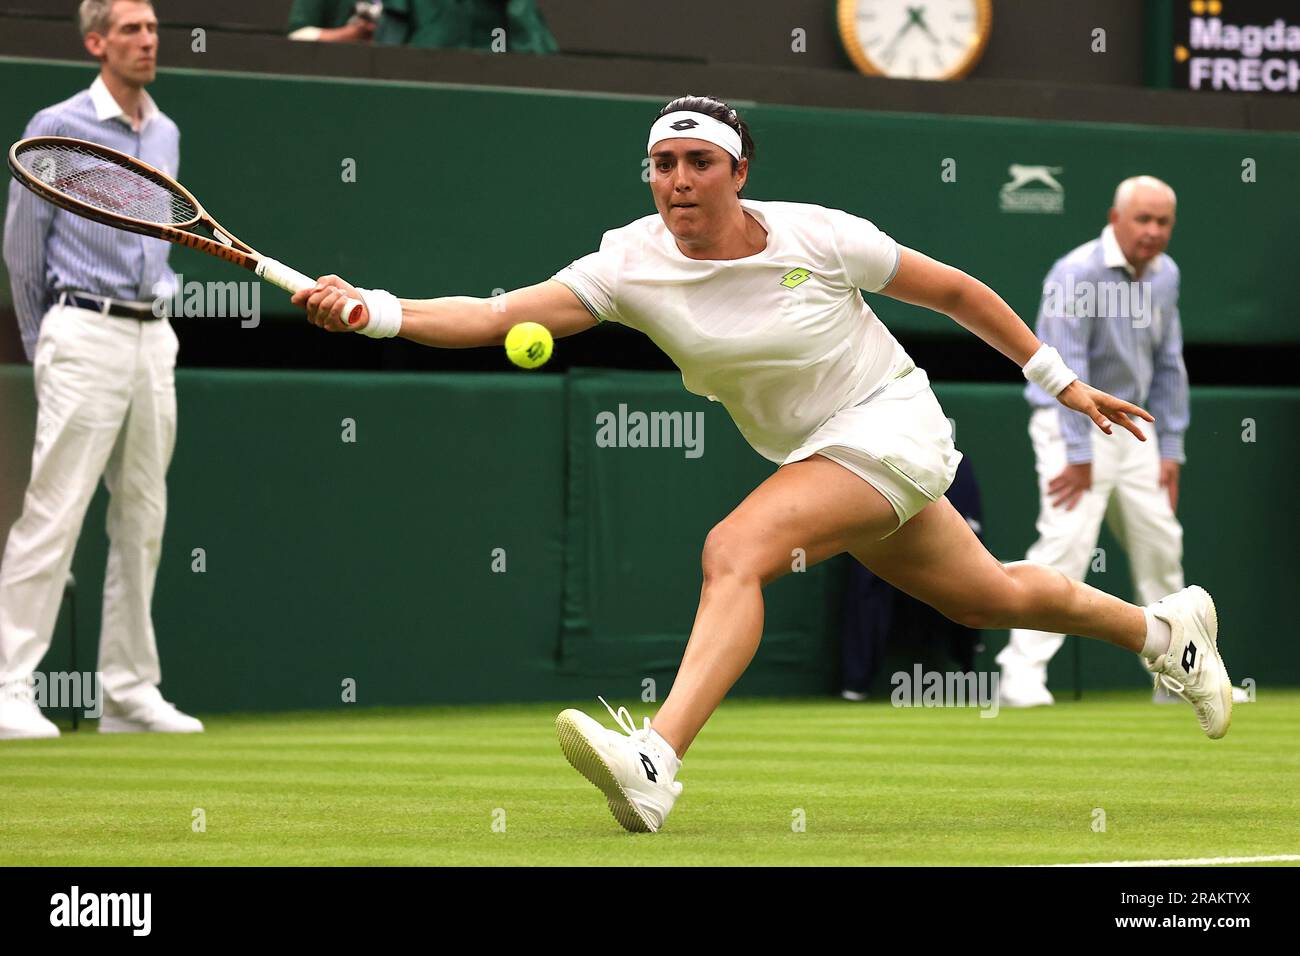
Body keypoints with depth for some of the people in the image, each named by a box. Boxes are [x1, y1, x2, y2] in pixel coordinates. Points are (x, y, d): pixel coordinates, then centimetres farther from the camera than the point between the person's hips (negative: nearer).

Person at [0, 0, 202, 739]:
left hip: (153, 338, 7)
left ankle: (131, 690, 13)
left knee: (144, 519, 8)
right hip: (85, 336, -7)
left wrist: (159, 304, 17)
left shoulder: (167, 134, 14)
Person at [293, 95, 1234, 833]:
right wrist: (372, 312, -40)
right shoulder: (632, 265, -13)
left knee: (735, 550, -29)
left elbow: (954, 291, -4)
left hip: (891, 424, -6)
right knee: (987, 597, 22)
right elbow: (500, 315, -24)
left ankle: (656, 764, -42)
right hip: (813, 453, 6)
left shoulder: (818, 237, -19)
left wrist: (1059, 377, 3)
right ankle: (1164, 627, 49)